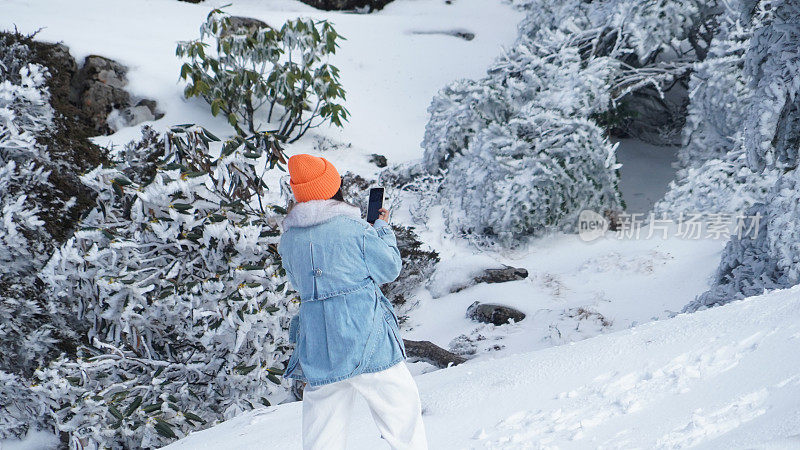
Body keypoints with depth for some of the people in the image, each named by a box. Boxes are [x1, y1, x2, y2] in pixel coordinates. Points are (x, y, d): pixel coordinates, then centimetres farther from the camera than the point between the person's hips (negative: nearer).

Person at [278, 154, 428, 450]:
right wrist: (383, 229, 15)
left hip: (316, 347, 4)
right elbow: (389, 269, 0)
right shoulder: (355, 228, -10)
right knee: (401, 409, 11)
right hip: (368, 342, -4)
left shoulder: (288, 239, 4)